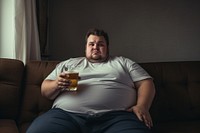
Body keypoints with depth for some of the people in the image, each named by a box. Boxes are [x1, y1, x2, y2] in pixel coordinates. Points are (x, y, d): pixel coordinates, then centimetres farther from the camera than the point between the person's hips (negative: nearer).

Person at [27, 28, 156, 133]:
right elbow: (45, 90, 23)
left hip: (115, 117, -1)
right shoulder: (68, 64, 27)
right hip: (67, 115, 1)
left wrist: (142, 106, -4)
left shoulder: (123, 62, 25)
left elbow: (146, 83, 17)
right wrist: (56, 85, -1)